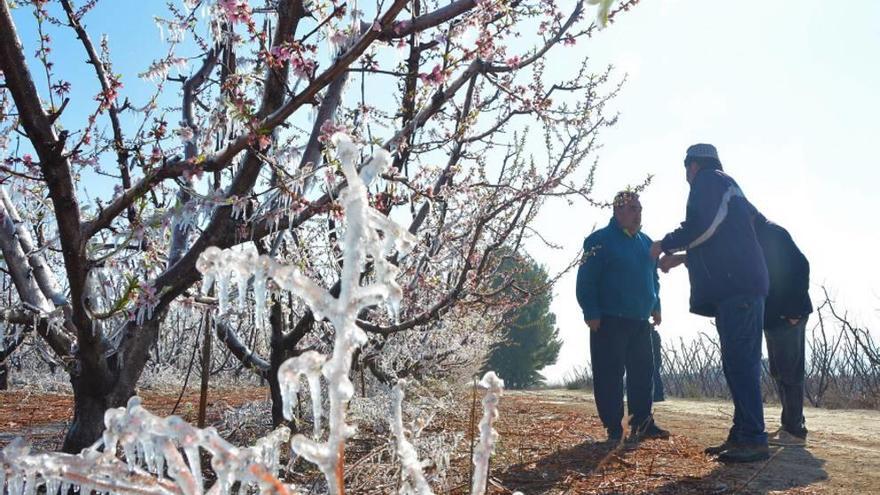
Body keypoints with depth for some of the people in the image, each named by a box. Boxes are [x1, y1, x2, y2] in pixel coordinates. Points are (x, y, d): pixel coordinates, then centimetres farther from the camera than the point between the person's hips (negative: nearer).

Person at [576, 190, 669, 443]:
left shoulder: (646, 242, 14)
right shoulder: (600, 240, -7)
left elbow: (653, 278, 24)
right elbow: (586, 280, -11)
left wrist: (655, 306, 15)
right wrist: (591, 313, -16)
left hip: (641, 321, 7)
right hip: (609, 321, -7)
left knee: (642, 372, 9)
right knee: (610, 375, -3)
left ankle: (642, 423, 19)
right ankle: (614, 429, 4)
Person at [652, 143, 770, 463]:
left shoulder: (708, 180, -1)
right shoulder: (727, 186, 28)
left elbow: (701, 226, -16)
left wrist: (666, 245, -2)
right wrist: (677, 256, 42)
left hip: (736, 286, -10)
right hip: (734, 288, 10)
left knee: (740, 361, -12)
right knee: (736, 361, 9)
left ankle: (754, 440, -12)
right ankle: (741, 436, 12)